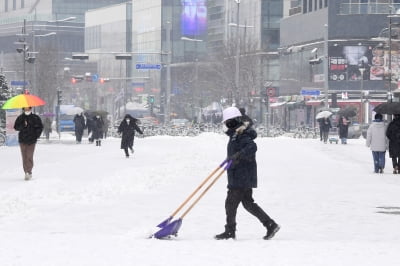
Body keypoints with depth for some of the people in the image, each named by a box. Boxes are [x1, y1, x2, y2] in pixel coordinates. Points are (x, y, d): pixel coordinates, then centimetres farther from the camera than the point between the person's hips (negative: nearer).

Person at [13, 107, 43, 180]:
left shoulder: (35, 118, 5)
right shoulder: (20, 118, 8)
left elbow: (40, 127, 9)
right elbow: (16, 127, 2)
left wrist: (36, 135, -1)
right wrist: (23, 125, -15)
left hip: (31, 141, -2)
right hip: (22, 141, 2)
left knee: (29, 156, -12)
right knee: (24, 157, 2)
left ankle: (28, 172, -14)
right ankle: (27, 172, 9)